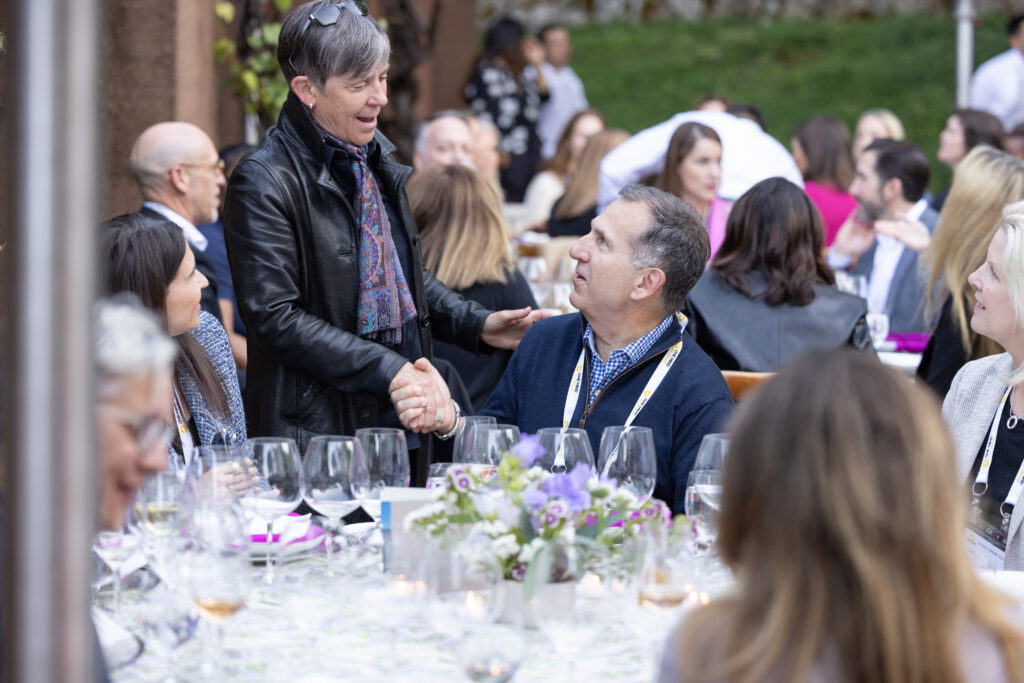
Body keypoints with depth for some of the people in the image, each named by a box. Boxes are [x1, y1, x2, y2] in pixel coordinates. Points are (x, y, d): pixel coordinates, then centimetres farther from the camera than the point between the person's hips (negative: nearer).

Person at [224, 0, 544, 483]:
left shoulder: (376, 158, 12)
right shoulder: (265, 183, -14)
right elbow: (276, 318, -18)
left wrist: (477, 325, 9)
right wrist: (387, 370, -21)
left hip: (403, 426, 7)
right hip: (319, 439, -7)